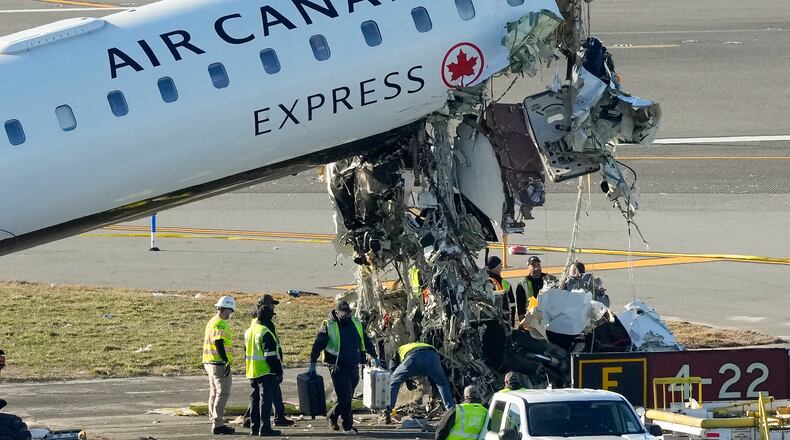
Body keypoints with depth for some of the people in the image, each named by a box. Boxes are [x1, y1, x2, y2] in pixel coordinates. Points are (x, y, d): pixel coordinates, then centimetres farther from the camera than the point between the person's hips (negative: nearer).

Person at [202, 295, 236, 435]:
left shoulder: (211, 322, 16)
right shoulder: (220, 324, -16)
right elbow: (219, 344, -23)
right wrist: (227, 362, -23)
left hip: (210, 363, 10)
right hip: (219, 364, -10)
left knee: (214, 393, 15)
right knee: (222, 393, -7)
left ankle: (215, 422, 21)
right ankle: (218, 424, -9)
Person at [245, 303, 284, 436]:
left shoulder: (249, 331, 13)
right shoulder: (265, 333, -17)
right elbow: (271, 356, -19)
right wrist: (278, 372, -14)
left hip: (252, 372, 9)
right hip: (266, 371, -9)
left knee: (255, 399, 14)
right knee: (266, 399, -7)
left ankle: (254, 427, 17)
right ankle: (265, 428, -10)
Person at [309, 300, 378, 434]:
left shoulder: (355, 323, 10)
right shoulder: (328, 326, -6)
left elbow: (366, 341, 21)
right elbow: (318, 345, -6)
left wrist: (374, 357, 24)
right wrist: (312, 364, -11)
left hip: (353, 366, 6)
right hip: (338, 367, -6)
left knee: (348, 396, 11)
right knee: (344, 397, -9)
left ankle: (332, 416, 32)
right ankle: (348, 426, -2)